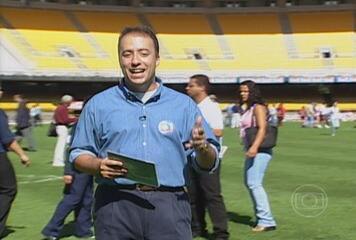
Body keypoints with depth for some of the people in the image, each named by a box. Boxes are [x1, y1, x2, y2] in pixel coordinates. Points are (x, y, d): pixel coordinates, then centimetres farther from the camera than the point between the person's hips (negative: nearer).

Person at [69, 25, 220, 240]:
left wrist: (202, 148, -13)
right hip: (115, 205, 0)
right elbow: (79, 154, 12)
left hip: (169, 205, 0)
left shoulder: (184, 105, 10)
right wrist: (98, 166, -10)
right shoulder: (98, 105, 10)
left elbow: (209, 164, 10)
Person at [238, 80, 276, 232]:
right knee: (249, 183, 17)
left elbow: (262, 128, -23)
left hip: (259, 151, -11)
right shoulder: (246, 108, 16)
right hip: (251, 151, 11)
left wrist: (255, 147, -35)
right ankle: (261, 216, 27)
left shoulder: (258, 107, -11)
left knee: (254, 183, -16)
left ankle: (266, 221, -15)